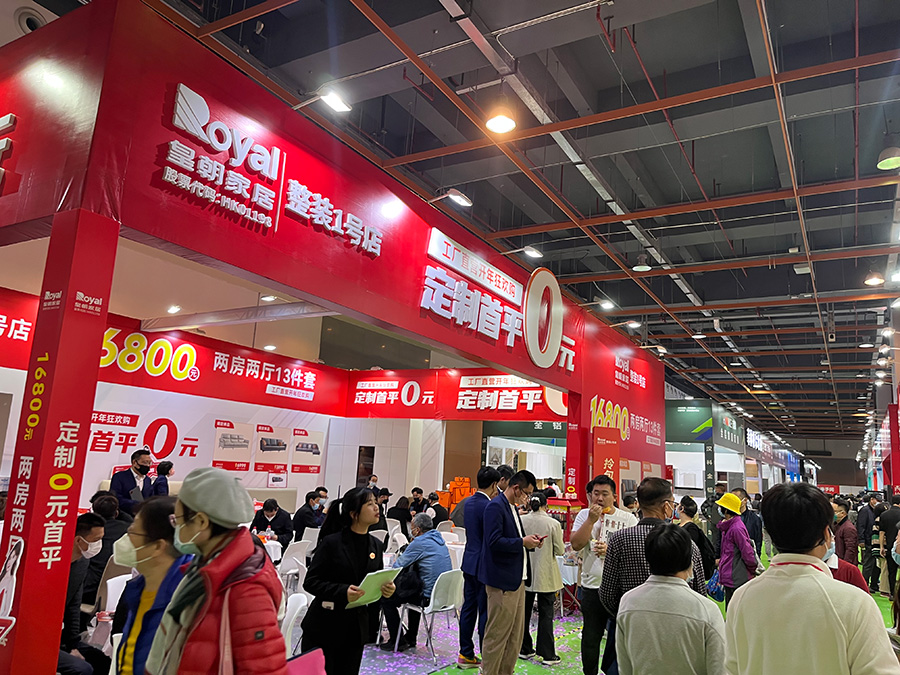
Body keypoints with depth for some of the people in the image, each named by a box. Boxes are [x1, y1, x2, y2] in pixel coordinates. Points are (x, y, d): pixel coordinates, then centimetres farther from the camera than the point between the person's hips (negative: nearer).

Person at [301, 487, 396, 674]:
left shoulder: (377, 546, 3)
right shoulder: (331, 542, -14)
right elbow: (310, 582, -15)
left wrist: (386, 590, -11)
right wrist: (342, 591, -28)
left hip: (356, 629, 5)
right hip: (324, 627, -5)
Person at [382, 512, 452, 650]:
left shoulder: (419, 542, -15)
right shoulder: (439, 539, 11)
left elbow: (398, 566, -7)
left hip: (429, 596, -9)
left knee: (386, 599, 5)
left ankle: (396, 641, 11)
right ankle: (410, 639, 39)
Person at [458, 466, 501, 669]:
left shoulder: (469, 502, 6)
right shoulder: (489, 506, -20)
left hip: (469, 562, 8)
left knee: (469, 608, 14)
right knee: (486, 612, 1)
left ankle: (465, 655, 23)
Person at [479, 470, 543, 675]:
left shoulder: (512, 507, 14)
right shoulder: (495, 506, -17)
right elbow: (494, 541, -24)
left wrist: (529, 540, 3)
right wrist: (522, 542, -18)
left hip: (517, 577, 10)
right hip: (502, 579, -10)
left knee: (516, 632, 17)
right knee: (497, 633, 1)